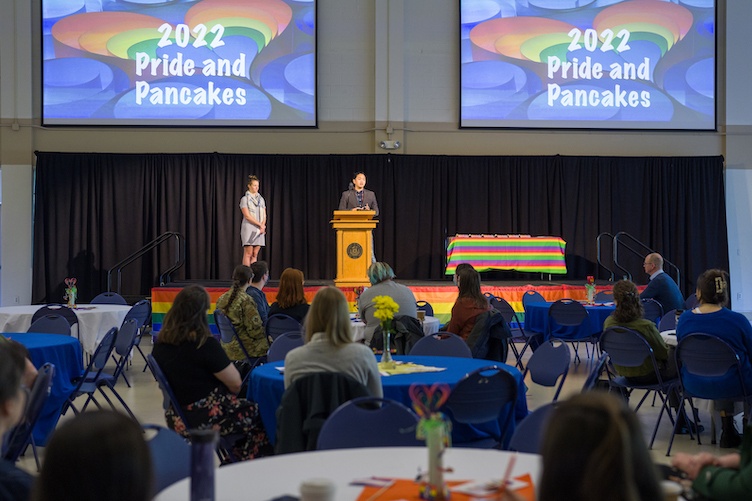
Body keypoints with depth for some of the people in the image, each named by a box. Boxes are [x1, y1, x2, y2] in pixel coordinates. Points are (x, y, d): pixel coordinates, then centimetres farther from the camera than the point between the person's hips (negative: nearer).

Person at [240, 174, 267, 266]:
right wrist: (260, 224, -12)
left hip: (259, 230, 5)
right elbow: (247, 216, -11)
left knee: (255, 254, 4)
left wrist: (263, 226, -6)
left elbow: (264, 215, 12)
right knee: (248, 254, -8)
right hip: (249, 228, -5)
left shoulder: (261, 199, 14)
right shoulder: (245, 199, -3)